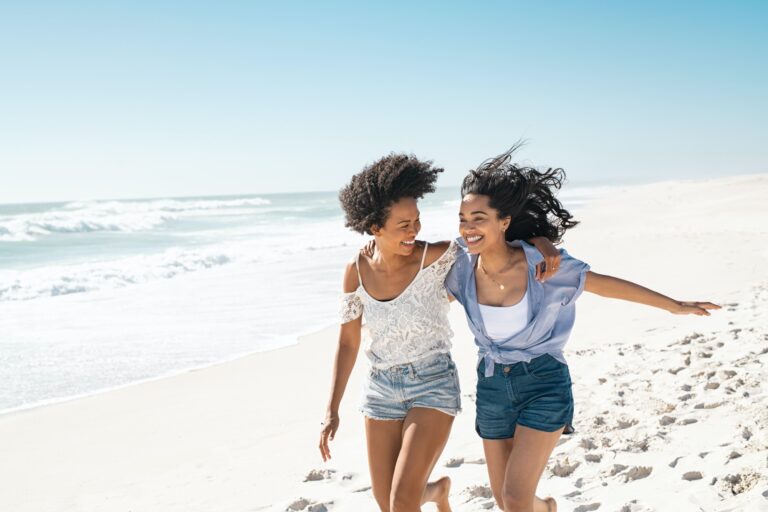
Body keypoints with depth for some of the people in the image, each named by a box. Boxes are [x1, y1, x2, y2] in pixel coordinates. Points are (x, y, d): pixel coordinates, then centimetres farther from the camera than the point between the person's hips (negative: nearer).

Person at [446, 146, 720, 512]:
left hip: (544, 384, -4)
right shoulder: (462, 268, -11)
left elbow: (607, 284, -6)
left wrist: (674, 306, 1)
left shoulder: (542, 263, -19)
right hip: (492, 385, 4)